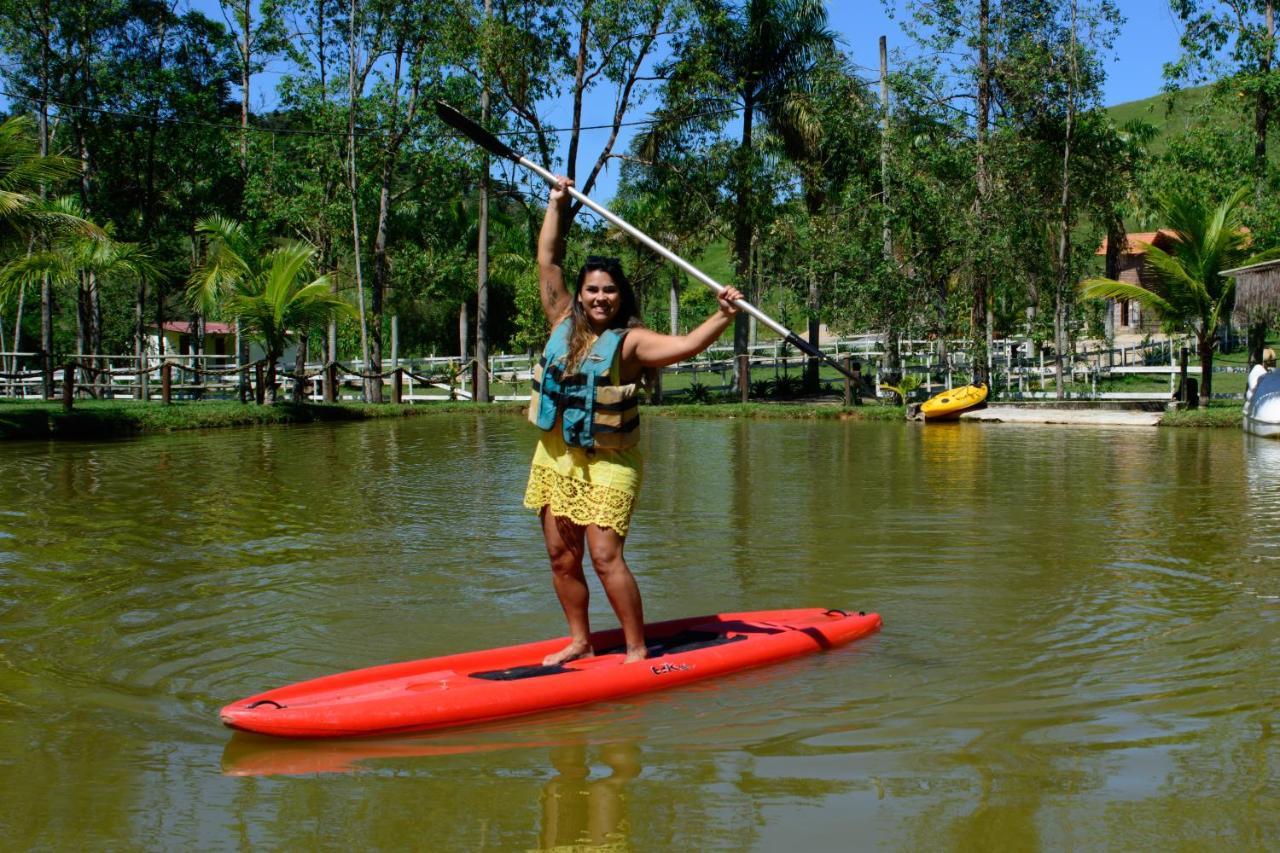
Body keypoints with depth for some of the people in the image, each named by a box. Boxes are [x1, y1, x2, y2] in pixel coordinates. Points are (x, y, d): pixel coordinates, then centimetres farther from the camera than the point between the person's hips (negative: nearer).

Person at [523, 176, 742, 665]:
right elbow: (548, 263, 12)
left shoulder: (630, 342, -8)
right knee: (562, 558, 10)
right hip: (555, 457, 6)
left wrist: (723, 317, -35)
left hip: (607, 463, -6)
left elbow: (685, 346, -22)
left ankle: (637, 649, -1)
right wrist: (557, 205, 14)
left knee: (606, 558, -11)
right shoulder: (564, 323, 6)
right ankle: (580, 642, 25)